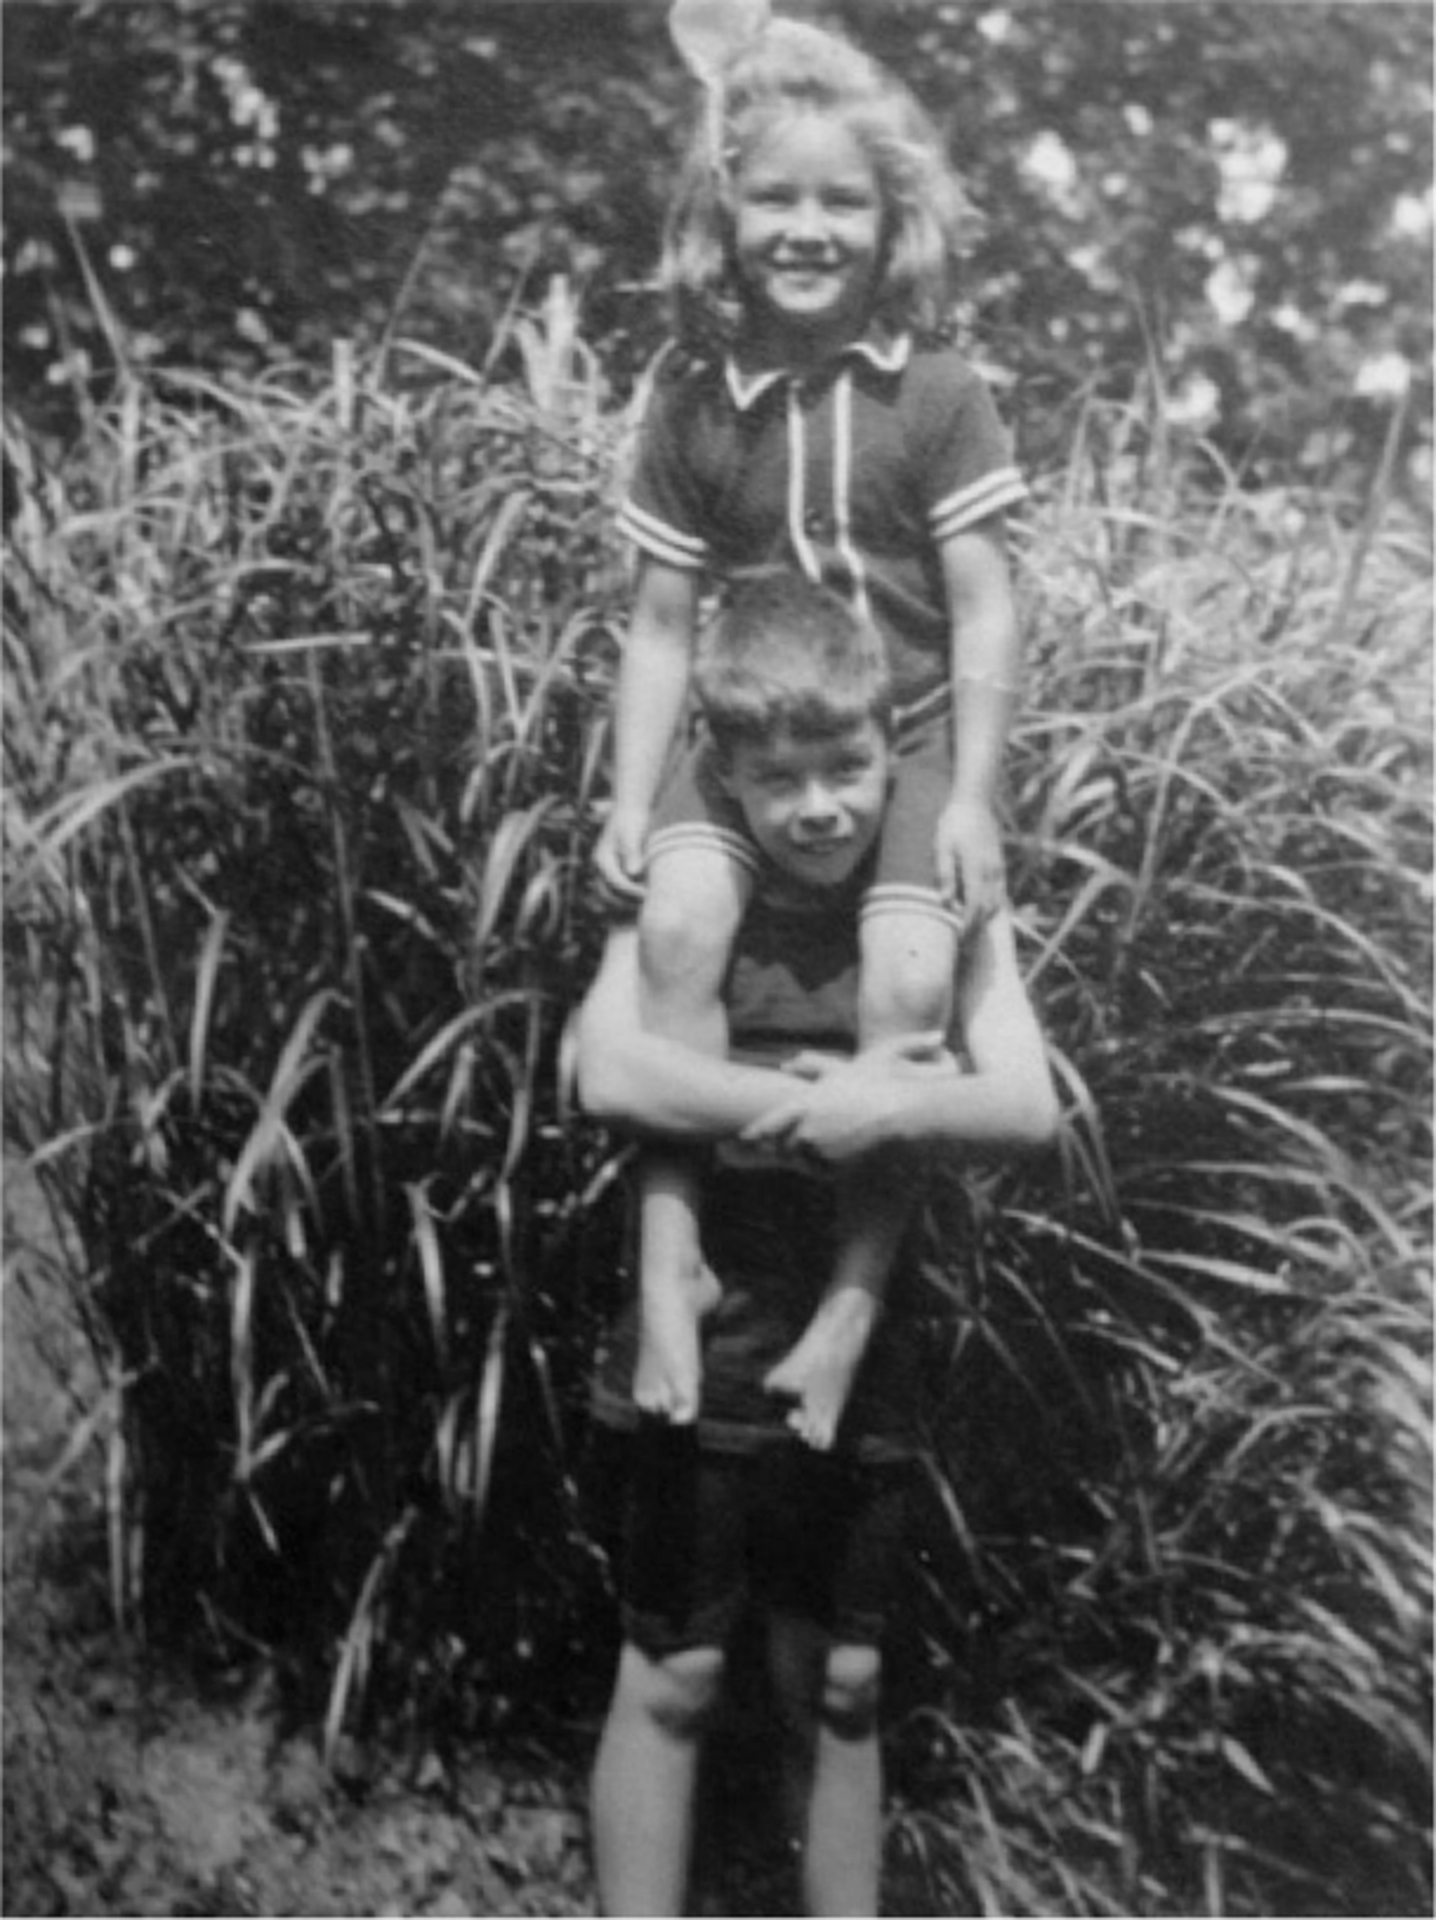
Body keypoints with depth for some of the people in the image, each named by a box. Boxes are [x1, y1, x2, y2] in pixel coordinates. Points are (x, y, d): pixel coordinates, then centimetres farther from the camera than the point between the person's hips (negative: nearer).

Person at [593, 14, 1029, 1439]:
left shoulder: (937, 395, -6)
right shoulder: (696, 403, -1)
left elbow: (984, 610, -5)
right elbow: (663, 621, 3)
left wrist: (972, 797, -11)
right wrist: (632, 794, -5)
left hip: (909, 735, -1)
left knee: (911, 980, -22)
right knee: (678, 923, -25)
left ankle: (850, 1312, -7)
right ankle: (669, 1263, -14)